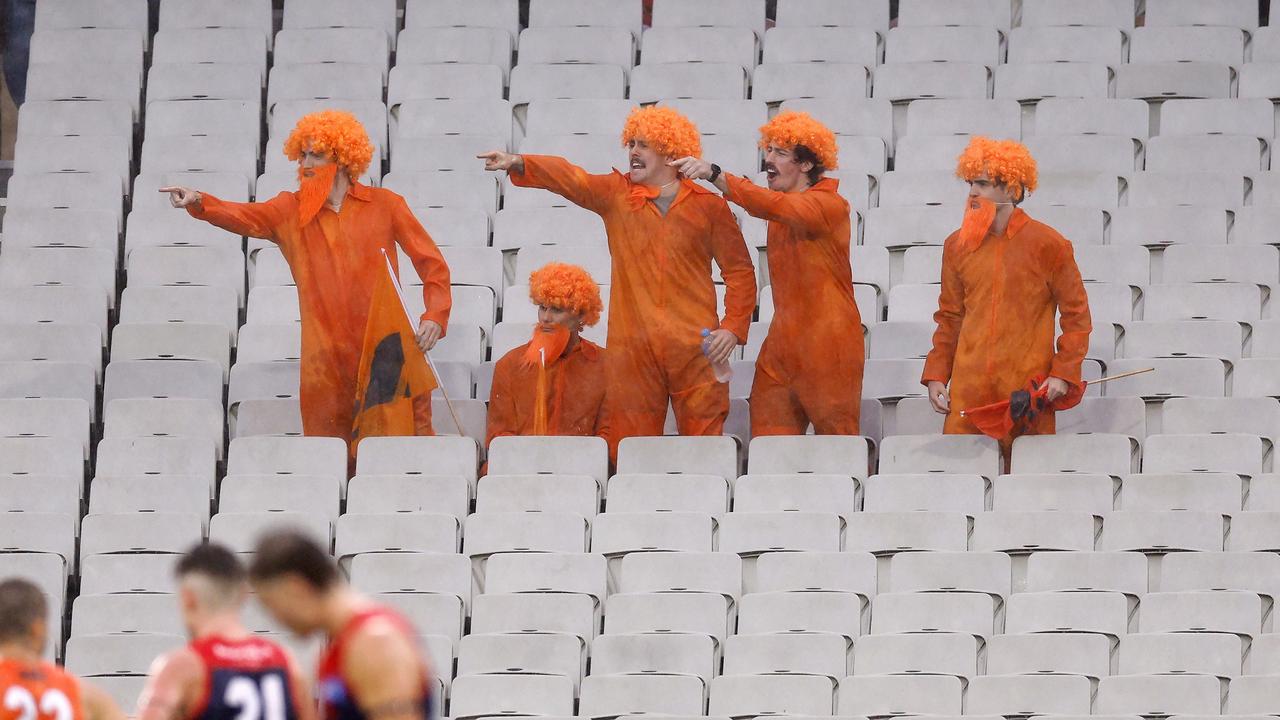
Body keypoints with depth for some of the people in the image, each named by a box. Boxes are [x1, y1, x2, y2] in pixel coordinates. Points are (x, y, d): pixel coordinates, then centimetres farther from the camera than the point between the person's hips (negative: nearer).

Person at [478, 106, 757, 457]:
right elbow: (569, 179, -8)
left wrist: (733, 328, -3)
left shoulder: (708, 205, 6)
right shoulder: (616, 194, 9)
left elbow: (740, 270, 9)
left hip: (695, 347, -1)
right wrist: (518, 163, -25)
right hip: (632, 346, 1)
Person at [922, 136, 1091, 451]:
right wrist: (936, 375, 9)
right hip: (968, 390, 3)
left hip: (1029, 388, -3)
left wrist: (1063, 373, -7)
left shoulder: (1047, 245, -2)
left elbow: (1076, 315, 2)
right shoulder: (958, 245, 9)